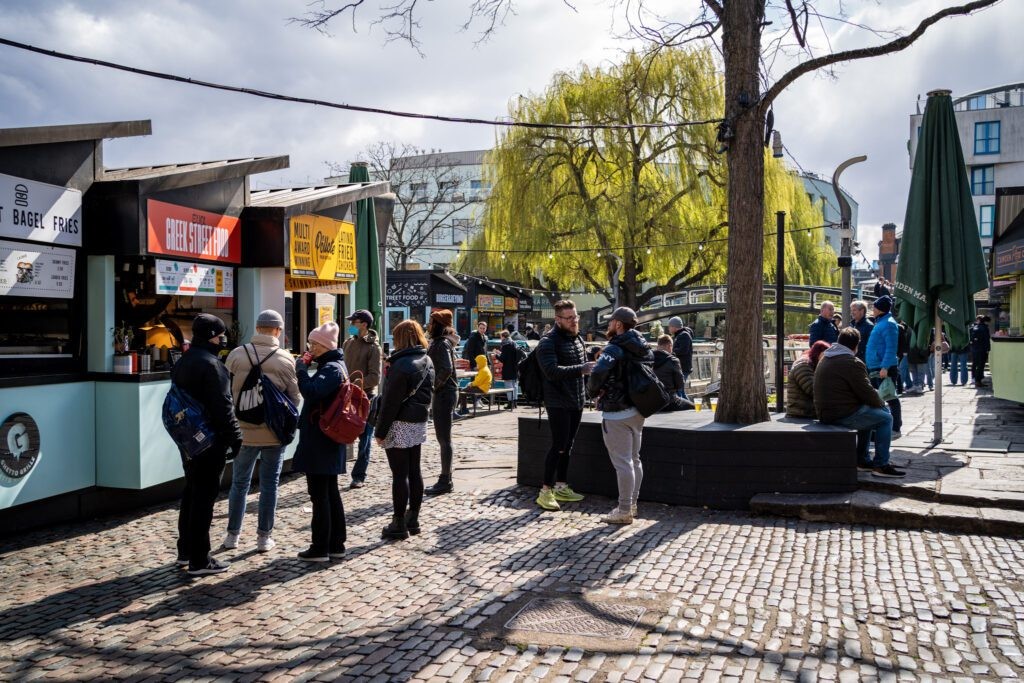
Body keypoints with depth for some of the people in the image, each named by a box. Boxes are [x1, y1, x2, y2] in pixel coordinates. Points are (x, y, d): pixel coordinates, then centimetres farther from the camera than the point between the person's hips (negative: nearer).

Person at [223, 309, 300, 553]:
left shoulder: (236, 355, -6)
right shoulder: (285, 360, -9)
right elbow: (294, 397, -1)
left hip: (243, 431, 2)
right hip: (274, 432, -1)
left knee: (239, 483, 16)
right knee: (269, 485, 9)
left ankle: (232, 535, 23)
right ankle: (264, 537, 14)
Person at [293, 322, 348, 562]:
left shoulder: (331, 369, -17)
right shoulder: (335, 365, 14)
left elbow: (311, 392, -31)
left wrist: (301, 368, -21)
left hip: (319, 442, -10)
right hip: (329, 443, 10)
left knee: (319, 495, -2)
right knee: (331, 493, 14)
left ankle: (320, 548, 5)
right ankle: (336, 545, 21)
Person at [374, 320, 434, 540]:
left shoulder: (401, 365, -18)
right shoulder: (427, 361, 8)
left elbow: (391, 402, -16)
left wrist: (380, 431, -12)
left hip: (400, 425, -8)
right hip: (418, 423, 8)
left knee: (400, 475, -3)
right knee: (414, 471, 13)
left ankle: (399, 524, 3)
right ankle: (413, 519, 20)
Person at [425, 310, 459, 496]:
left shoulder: (442, 344, -15)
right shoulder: (437, 342, 15)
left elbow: (446, 370, -26)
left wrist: (434, 386, -15)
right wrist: (434, 389, 10)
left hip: (444, 394, -10)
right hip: (441, 394, 10)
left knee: (444, 439, -4)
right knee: (443, 438, 13)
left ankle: (446, 481, 2)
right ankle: (445, 480, 20)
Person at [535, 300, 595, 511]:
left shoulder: (578, 338, 13)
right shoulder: (548, 342, -13)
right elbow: (551, 371, -27)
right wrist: (580, 369, -33)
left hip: (577, 401, 8)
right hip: (558, 403, -8)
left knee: (568, 445, 13)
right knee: (558, 446, -8)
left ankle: (561, 487, 24)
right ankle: (545, 491, 0)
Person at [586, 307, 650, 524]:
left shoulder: (614, 349, -17)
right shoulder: (644, 348, 10)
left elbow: (598, 373, -33)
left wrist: (592, 391, -13)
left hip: (617, 413, -9)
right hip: (637, 410, 9)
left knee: (622, 462, -4)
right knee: (634, 459, 17)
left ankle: (624, 511, 2)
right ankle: (632, 504, 28)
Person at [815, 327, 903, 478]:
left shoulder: (825, 359, 16)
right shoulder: (852, 363, -15)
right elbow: (867, 392, -13)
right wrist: (882, 404, 8)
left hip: (825, 413, 10)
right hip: (843, 415, -10)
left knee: (868, 414, 30)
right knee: (885, 418, 1)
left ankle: (862, 460, 31)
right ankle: (881, 465, 3)